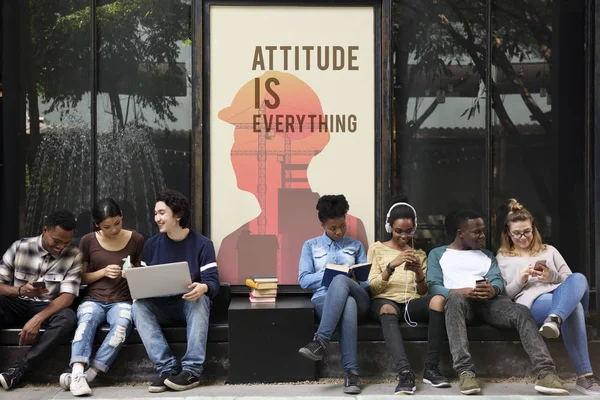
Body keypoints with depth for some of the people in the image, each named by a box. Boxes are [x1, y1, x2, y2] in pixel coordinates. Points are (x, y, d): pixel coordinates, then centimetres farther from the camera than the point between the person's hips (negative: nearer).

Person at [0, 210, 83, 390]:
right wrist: (20, 290, -27)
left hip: (48, 307, 0)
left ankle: (17, 370, -32)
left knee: (68, 318, -34)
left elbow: (67, 296, -14)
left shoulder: (74, 256, -7)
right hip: (16, 303, 0)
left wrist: (38, 318, -29)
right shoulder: (20, 247, -6)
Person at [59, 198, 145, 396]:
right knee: (86, 320, -35)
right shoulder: (88, 241, 4)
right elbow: (80, 278, 9)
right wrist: (103, 272, -9)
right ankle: (78, 374, -46)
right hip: (93, 299, 1)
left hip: (122, 301, 0)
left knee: (122, 324, -35)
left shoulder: (136, 240, 4)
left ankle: (88, 374, -35)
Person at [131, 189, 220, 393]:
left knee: (200, 299, -36)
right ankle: (168, 368, -34)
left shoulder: (202, 244, -5)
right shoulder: (152, 244, 5)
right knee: (139, 305, -28)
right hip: (161, 308, 3)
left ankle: (191, 370, -37)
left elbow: (213, 282, -13)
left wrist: (203, 288, -37)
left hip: (190, 305, -3)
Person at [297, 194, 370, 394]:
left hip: (358, 299, 1)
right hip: (323, 299, -1)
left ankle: (320, 342, -46)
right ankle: (351, 372, -46)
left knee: (340, 281, -38)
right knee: (347, 304, -41)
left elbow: (367, 280, 15)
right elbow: (304, 280, 7)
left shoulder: (356, 245, 23)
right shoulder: (311, 245, 19)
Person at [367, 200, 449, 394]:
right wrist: (392, 265, -13)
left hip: (412, 302, 3)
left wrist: (419, 273, -6)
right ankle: (405, 373, -52)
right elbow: (373, 288, 2)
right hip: (385, 300, -2)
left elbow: (423, 292, 15)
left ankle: (431, 368, -29)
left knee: (438, 299, -33)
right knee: (387, 309, -41)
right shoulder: (377, 248, 14)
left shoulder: (419, 254, 23)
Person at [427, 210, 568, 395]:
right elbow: (433, 287, 3)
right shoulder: (437, 254, 18)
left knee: (521, 311, -28)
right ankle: (465, 372, -49)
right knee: (456, 299, -41)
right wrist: (459, 291, -18)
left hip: (489, 300, 4)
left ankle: (545, 373, -42)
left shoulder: (487, 255, 30)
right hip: (459, 299, -3)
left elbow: (498, 280, 12)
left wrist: (493, 290, -15)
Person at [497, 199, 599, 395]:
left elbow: (571, 280, 22)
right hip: (532, 302, -3)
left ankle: (555, 319, -63)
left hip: (563, 295, 4)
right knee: (573, 306, -40)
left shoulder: (549, 251, 31)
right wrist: (519, 281, -6)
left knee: (578, 278, -36)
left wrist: (552, 276, 0)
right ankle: (584, 376, -51)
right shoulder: (502, 258, 23)